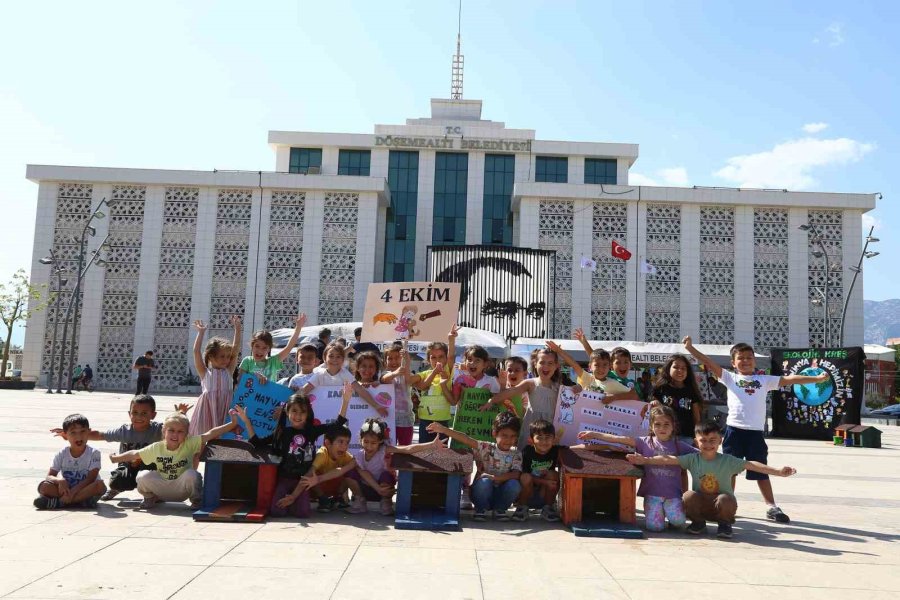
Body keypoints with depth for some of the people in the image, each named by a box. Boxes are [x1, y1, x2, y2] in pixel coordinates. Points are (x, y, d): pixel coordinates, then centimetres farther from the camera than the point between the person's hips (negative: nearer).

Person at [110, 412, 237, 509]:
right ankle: (150, 498, 11)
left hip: (182, 489, -2)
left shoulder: (189, 444, -15)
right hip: (162, 489, 2)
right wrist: (116, 458, 6)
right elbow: (135, 454, 5)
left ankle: (196, 500, -3)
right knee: (142, 477, -22)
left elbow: (210, 434, -23)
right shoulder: (156, 448, -8)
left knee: (191, 474, -33)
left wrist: (233, 424, -31)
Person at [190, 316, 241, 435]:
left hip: (225, 407, 2)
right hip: (208, 408, -2)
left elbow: (235, 348, 4)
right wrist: (201, 332, -6)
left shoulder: (228, 371, 9)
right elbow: (196, 351, -5)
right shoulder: (205, 372, 4)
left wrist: (237, 328, 0)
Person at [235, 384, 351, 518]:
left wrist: (345, 400, -12)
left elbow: (338, 423, -2)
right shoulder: (282, 432, 2)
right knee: (277, 511, -19)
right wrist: (246, 421, -3)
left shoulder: (312, 431, 2)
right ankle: (286, 499, 14)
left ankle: (293, 498, 14)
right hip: (284, 478, 0)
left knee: (302, 513, -19)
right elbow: (257, 443, 4)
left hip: (302, 481, 0)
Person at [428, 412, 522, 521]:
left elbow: (515, 474, -16)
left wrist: (495, 477, -30)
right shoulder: (486, 448, -7)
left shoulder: (516, 454, -2)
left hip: (501, 495, 2)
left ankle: (500, 509, 0)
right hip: (483, 494, -1)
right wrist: (443, 429, -30)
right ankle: (481, 509, -4)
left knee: (514, 484, -27)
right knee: (484, 481, -33)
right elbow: (466, 439, -18)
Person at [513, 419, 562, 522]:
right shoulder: (527, 452, -16)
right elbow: (525, 475, -17)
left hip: (545, 494, 2)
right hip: (527, 493, -2)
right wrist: (545, 482, -27)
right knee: (525, 477, -30)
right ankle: (522, 508, -8)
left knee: (553, 474, -22)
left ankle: (548, 507, -5)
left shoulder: (556, 451, -10)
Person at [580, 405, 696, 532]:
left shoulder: (679, 446, 4)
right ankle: (659, 512, 20)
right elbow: (620, 439, -7)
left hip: (672, 494, 0)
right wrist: (594, 434, -13)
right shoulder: (645, 442, 1)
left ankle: (669, 512, 15)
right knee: (654, 526, -14)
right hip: (652, 493, 0)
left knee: (678, 523, -20)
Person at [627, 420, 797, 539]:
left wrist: (778, 472, -26)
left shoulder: (728, 461, -10)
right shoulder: (692, 459, -9)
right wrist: (645, 460, -29)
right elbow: (669, 459, -16)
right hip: (700, 505, 1)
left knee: (725, 499, -34)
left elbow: (751, 464, -17)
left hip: (721, 505, -1)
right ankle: (698, 523, 2)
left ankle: (725, 524, 1)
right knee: (689, 495, -30)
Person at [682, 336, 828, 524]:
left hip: (755, 431, 1)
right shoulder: (730, 378, 6)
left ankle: (771, 507, 17)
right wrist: (690, 348, -12)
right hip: (734, 429, -1)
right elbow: (709, 363, -2)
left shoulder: (764, 380, 11)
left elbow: (788, 379, 7)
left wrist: (817, 378, 3)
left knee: (761, 471, 9)